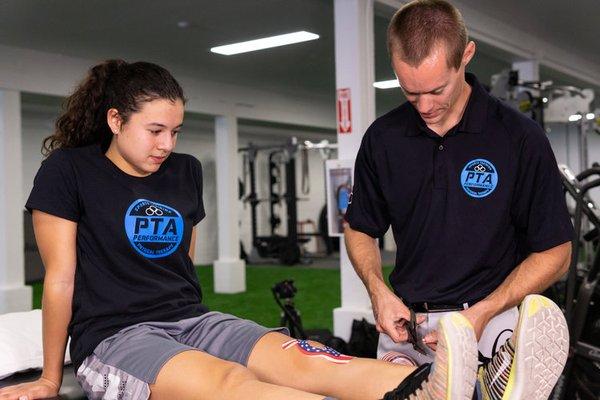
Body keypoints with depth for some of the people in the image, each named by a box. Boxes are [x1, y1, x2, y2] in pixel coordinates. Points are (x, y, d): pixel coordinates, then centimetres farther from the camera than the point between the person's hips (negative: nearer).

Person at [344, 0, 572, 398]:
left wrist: (482, 314, -12)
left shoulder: (520, 137, -6)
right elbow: (360, 229, 16)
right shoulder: (382, 138, 4)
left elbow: (555, 254, -1)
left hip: (489, 319, -2)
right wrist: (379, 291, -2)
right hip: (404, 321, 3)